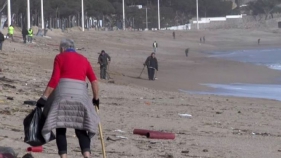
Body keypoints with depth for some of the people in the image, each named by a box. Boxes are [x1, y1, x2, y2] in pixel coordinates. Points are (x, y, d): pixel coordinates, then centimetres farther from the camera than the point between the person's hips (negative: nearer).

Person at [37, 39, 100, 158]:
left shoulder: (60, 57, 9)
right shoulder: (83, 59, 20)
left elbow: (54, 80, -3)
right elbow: (94, 80, 12)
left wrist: (44, 98, -3)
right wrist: (96, 98, 22)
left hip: (63, 94, -3)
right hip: (80, 95, 3)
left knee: (60, 128, 3)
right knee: (81, 129, 7)